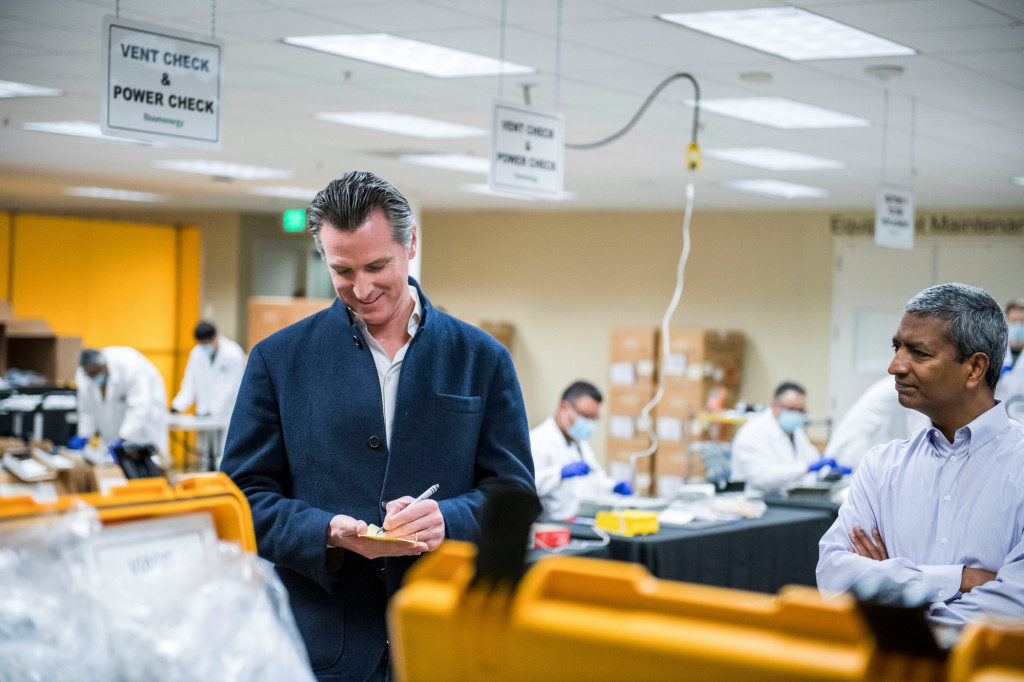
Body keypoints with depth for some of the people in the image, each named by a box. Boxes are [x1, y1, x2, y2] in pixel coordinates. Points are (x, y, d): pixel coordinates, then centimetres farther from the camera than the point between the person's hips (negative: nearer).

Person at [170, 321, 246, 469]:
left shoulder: (233, 354, -12)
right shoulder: (197, 353, 4)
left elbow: (231, 387, -13)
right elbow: (190, 384, 7)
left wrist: (213, 410, -17)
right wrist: (178, 405, -7)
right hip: (205, 414, 5)